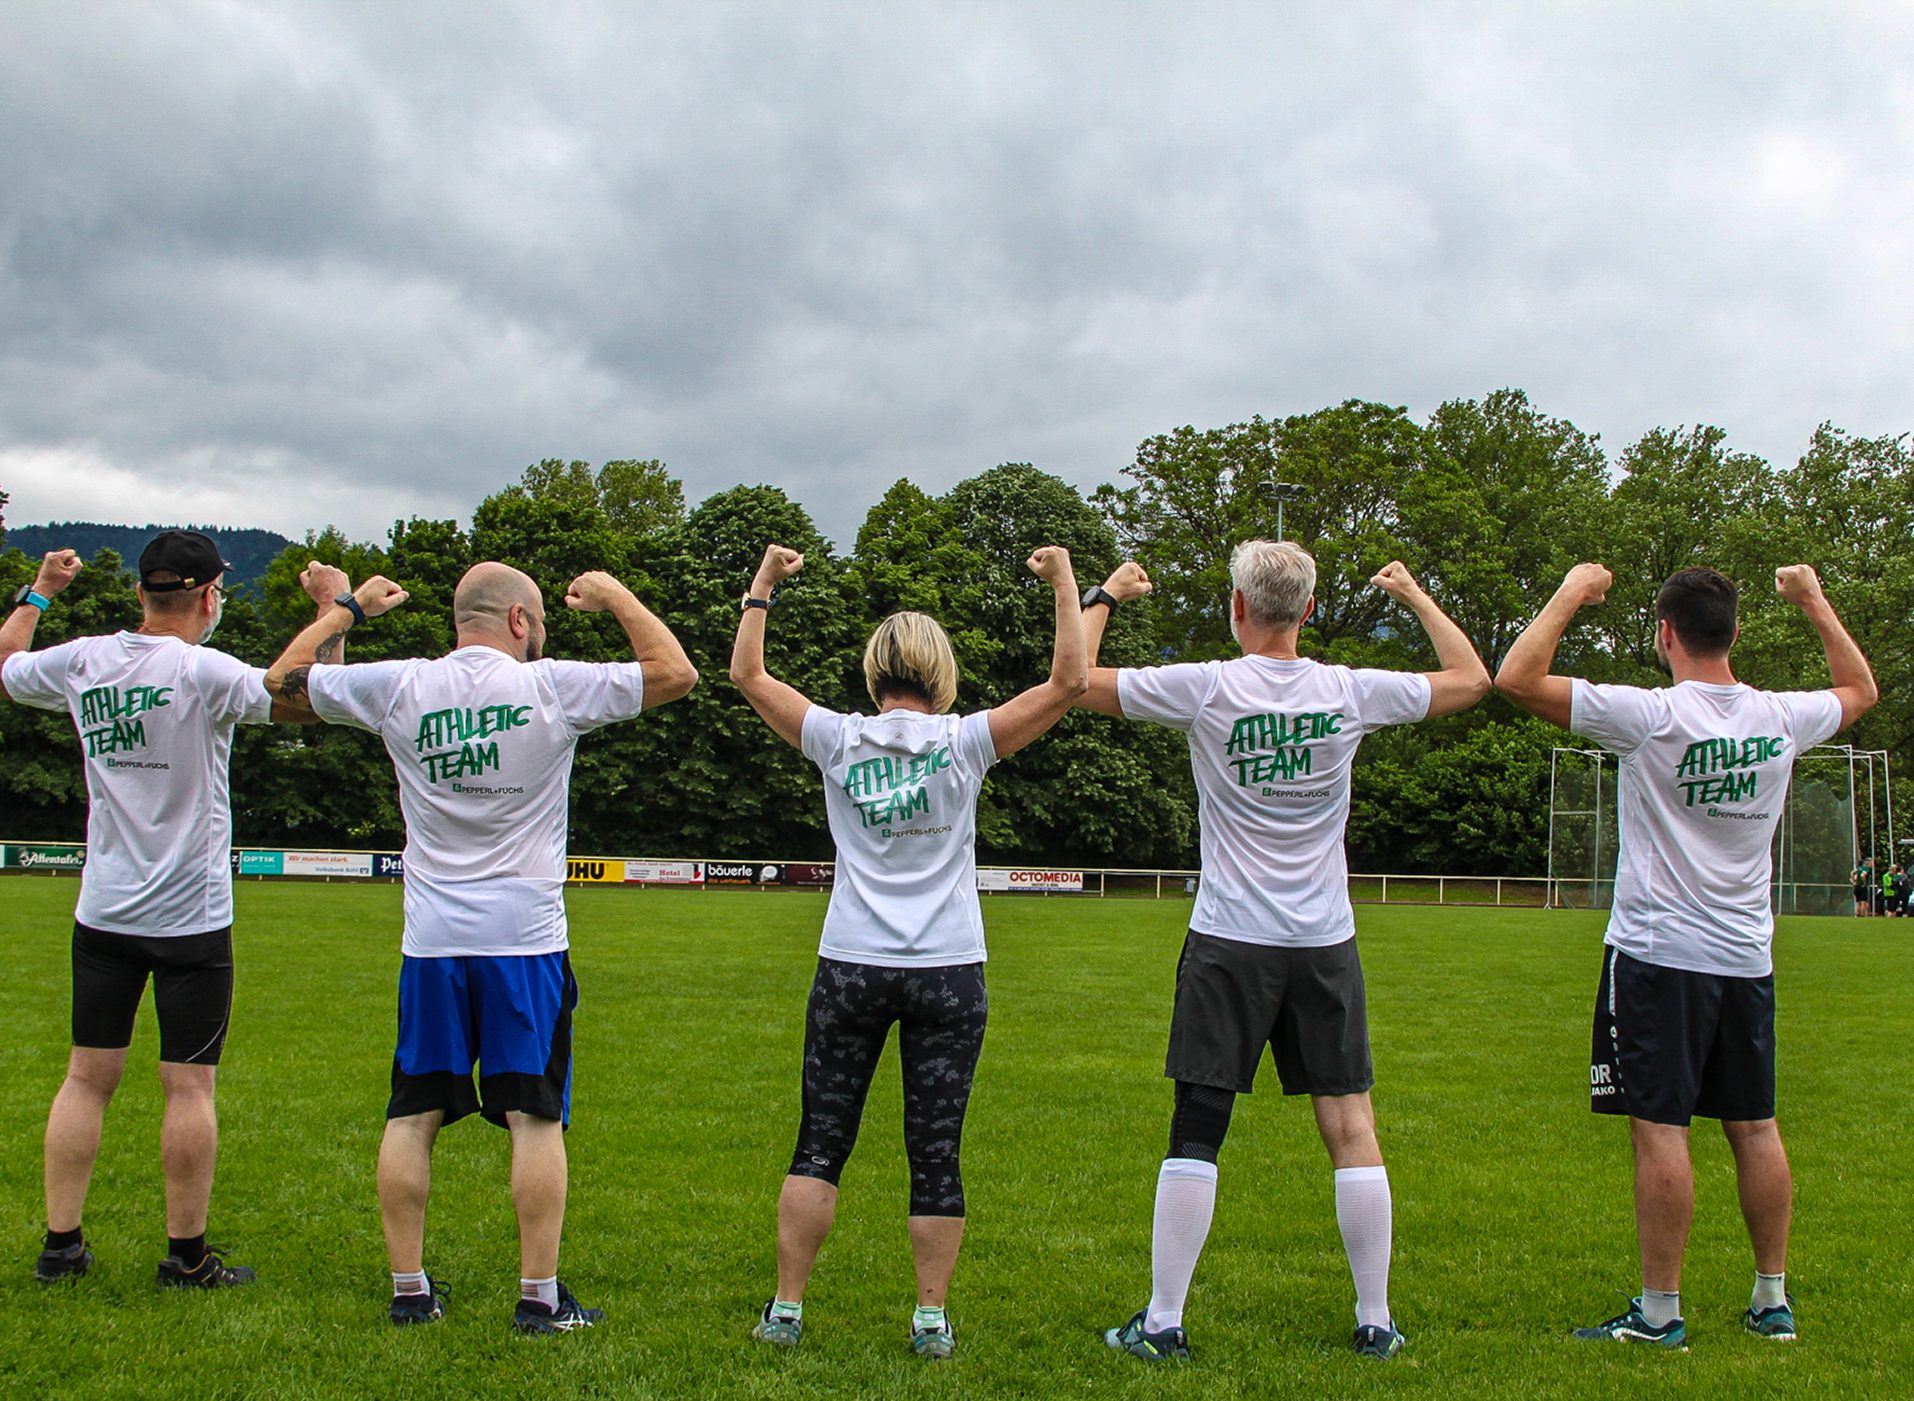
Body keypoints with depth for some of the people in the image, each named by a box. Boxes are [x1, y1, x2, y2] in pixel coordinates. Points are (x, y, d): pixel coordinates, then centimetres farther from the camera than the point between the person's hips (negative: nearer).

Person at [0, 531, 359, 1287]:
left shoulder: (80, 663, 2)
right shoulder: (203, 673, -15)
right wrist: (333, 610, -3)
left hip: (103, 912, 5)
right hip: (190, 916, -5)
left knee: (87, 1077, 11)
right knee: (189, 1086, 2)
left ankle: (61, 1244, 16)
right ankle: (187, 1256, 9)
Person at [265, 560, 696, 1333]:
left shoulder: (397, 688, 0)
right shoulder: (551, 688, -7)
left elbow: (283, 678, 14)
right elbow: (675, 672, 1)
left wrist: (343, 609, 26)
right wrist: (618, 598, 12)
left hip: (430, 942, 3)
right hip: (525, 940, -3)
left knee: (413, 1115, 11)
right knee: (535, 1118, 2)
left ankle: (408, 1289, 16)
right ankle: (540, 1297, 5)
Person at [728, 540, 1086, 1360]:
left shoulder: (838, 740, 0)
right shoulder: (965, 742, -4)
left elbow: (747, 675, 9)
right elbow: (1069, 682, -5)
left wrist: (764, 585, 16)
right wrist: (1065, 583, 3)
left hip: (851, 969, 1)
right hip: (948, 974, -1)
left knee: (820, 1144, 9)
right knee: (936, 1152, 4)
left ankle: (786, 1310, 13)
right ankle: (931, 1321, 9)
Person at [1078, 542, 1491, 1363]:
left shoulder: (1205, 689, -9)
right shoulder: (1351, 693, -1)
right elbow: (1472, 679, 15)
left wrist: (1105, 597, 14)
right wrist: (1414, 596, 27)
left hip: (1228, 945, -2)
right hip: (1325, 945, 2)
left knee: (1196, 1133, 1)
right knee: (1351, 1128, 7)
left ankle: (1163, 1323, 6)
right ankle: (1376, 1323, 14)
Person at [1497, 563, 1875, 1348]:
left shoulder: (1650, 717, -15)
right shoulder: (1781, 719, 1)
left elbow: (1516, 679, -16)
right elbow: (1860, 690, 24)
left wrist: (1571, 596, -5)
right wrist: (1816, 605, 30)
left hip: (1659, 956, -6)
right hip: (1747, 958, 6)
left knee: (1659, 1129, -3)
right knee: (1755, 1127, 13)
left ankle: (1659, 1314, 1)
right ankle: (1773, 1301, 22)